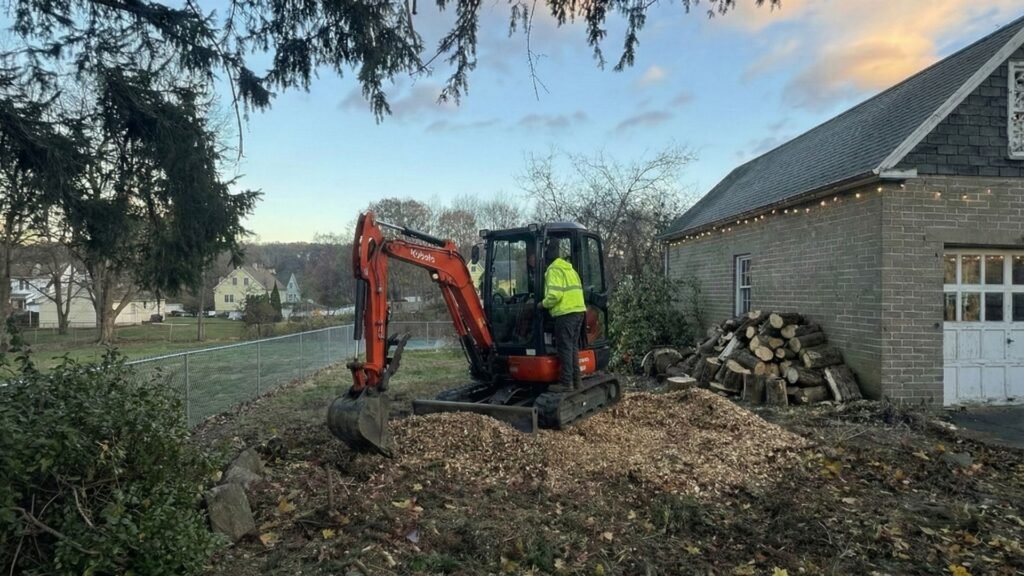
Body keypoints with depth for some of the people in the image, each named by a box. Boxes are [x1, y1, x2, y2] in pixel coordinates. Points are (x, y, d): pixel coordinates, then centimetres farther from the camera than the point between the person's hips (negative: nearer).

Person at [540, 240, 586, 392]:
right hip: (578, 311, 9)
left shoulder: (554, 270, -10)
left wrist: (543, 303, -5)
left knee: (564, 348, -4)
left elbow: (555, 294, -22)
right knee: (573, 347, 15)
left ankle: (566, 383, -2)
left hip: (565, 313, -9)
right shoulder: (569, 268, 21)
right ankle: (576, 380, 20)